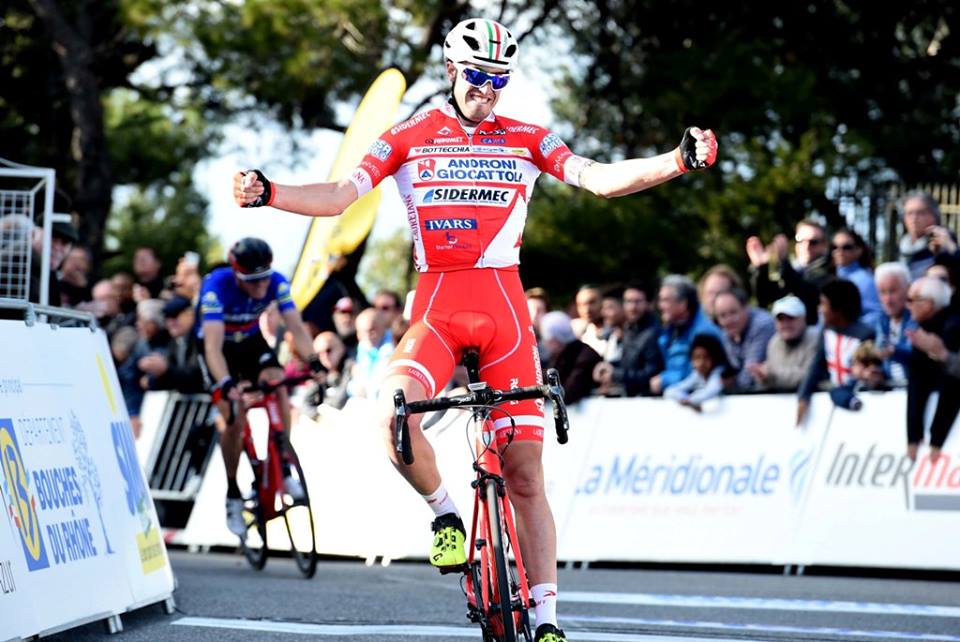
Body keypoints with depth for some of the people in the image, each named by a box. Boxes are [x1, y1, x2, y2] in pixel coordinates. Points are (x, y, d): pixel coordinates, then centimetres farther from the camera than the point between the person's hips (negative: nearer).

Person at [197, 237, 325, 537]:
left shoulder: (277, 283, -25)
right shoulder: (216, 287, -35)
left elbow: (296, 328, -28)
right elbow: (213, 345, -42)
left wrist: (313, 362, -46)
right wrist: (226, 384, -58)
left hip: (251, 341, 3)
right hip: (220, 346, -3)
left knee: (278, 386, -25)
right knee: (234, 421, -15)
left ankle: (283, 470, -13)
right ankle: (233, 495, 2)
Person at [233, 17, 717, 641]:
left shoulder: (526, 139, 7)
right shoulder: (410, 138, 6)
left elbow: (600, 178, -3)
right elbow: (340, 196, -2)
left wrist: (681, 161, -18)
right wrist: (267, 193, -18)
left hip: (504, 307, 0)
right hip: (437, 308, 0)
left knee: (526, 475, -3)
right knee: (395, 415, -29)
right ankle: (444, 512, 0)